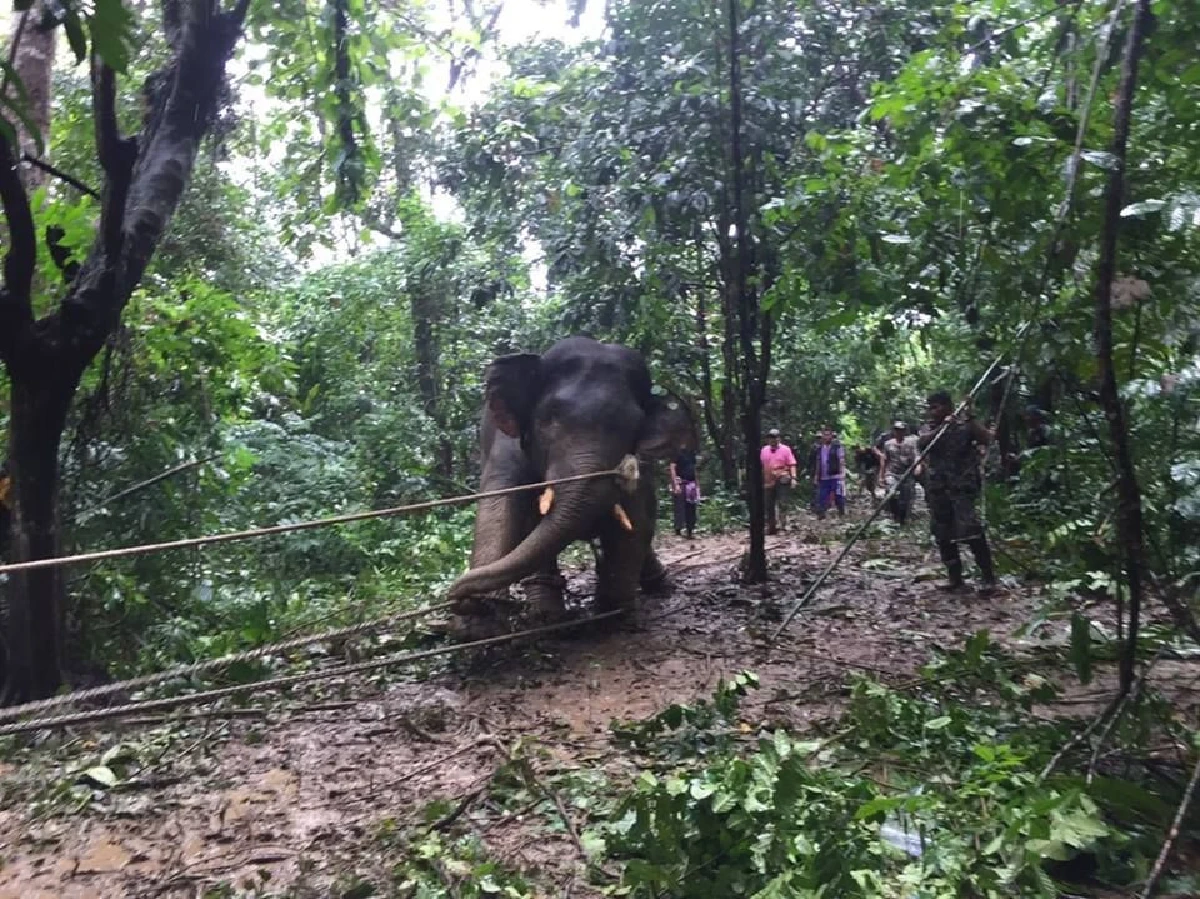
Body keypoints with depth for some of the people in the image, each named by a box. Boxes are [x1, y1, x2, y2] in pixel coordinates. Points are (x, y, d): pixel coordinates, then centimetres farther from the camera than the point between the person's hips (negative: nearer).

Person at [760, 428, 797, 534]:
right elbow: (761, 467, 16)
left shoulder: (785, 449, -2)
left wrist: (793, 478, -19)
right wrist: (762, 481, 15)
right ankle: (771, 527, 18)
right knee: (769, 506, 9)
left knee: (782, 504, -9)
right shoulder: (764, 450, 11)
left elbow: (792, 465, -7)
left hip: (782, 481, -5)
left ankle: (783, 524, -6)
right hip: (768, 482, 5)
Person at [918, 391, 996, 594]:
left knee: (970, 529, -17)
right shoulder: (929, 428, 12)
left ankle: (988, 577, -9)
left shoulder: (965, 425, 2)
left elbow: (986, 439, -13)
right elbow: (921, 443, -9)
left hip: (961, 486, -5)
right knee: (942, 534, 5)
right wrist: (942, 427, -21)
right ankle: (955, 578, 15)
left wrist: (970, 419, -22)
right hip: (937, 488, 5)